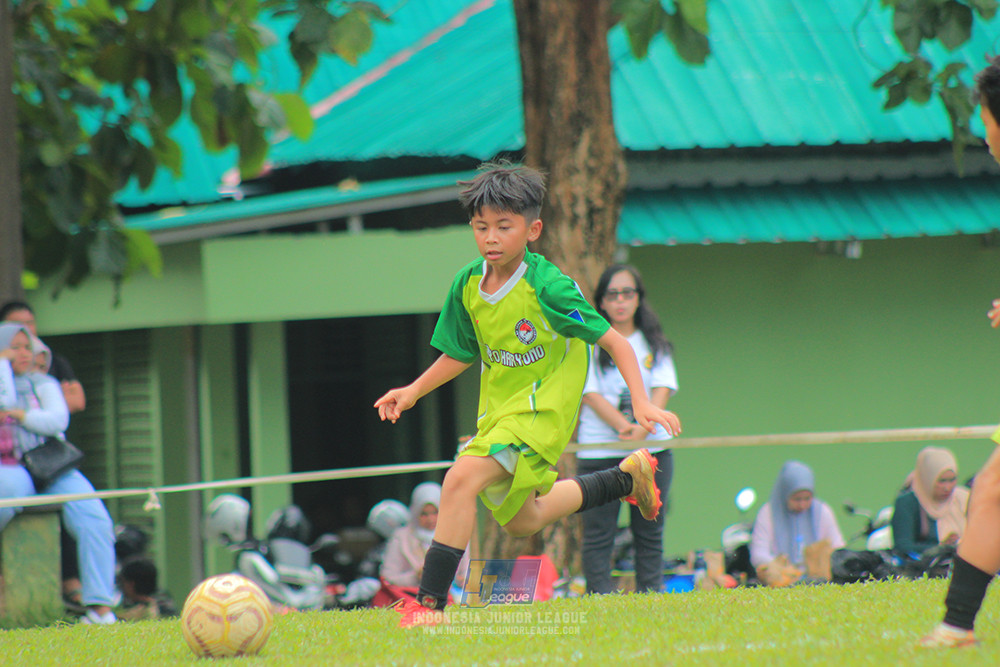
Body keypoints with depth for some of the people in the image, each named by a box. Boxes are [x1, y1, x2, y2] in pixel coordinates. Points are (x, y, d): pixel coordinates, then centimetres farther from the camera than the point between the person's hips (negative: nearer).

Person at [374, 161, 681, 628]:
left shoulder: (548, 287, -21)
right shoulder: (468, 286, -3)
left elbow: (614, 341, -16)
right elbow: (460, 354, 14)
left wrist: (642, 404, -24)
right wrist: (413, 392, 4)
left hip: (542, 409, -8)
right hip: (498, 409, 8)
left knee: (461, 479, -27)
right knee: (521, 521, 23)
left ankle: (429, 602, -25)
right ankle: (627, 476, 42)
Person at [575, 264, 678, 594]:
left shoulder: (655, 344, 12)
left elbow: (662, 390, -1)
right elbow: (591, 395, -6)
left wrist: (643, 427, -20)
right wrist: (625, 427, -22)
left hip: (651, 448, 2)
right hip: (599, 452, -2)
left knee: (649, 534, 5)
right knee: (598, 536, -5)